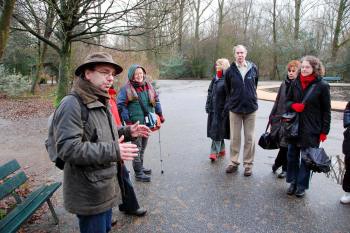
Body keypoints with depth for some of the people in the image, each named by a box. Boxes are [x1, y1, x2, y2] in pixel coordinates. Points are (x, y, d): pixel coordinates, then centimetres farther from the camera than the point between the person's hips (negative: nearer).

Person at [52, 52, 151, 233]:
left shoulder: (101, 103, 11)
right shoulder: (72, 104, -22)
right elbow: (68, 149, -30)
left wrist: (127, 132, 5)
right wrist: (113, 151, -32)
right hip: (88, 194, -9)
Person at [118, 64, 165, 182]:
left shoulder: (148, 86, 7)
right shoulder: (126, 89, -10)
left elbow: (156, 100, 16)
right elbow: (121, 106, -10)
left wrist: (160, 115, 14)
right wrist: (128, 121, -15)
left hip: (147, 122, 6)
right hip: (135, 123, -6)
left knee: (143, 146, 19)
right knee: (137, 147, 1)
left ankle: (140, 166, 36)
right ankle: (138, 173, 12)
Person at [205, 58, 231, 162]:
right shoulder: (215, 79, 13)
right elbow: (210, 93, 17)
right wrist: (208, 106, 12)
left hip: (222, 109, -7)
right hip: (213, 109, 7)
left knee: (217, 130, -5)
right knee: (214, 129, 12)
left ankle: (214, 152, 2)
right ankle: (221, 149, 26)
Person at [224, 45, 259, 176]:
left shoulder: (253, 68, -1)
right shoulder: (230, 71, -2)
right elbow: (227, 90, 7)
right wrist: (230, 103, 8)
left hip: (251, 108, 0)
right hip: (235, 108, 0)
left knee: (249, 138, 6)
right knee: (234, 138, 7)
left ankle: (248, 164, 19)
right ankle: (233, 162, 21)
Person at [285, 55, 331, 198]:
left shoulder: (322, 86, -6)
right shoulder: (295, 83, 4)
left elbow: (326, 110, -3)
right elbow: (288, 101, 13)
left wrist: (324, 131, -6)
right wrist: (293, 105, -10)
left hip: (311, 129, -4)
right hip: (294, 126, 4)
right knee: (292, 155, 10)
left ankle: (301, 186, 20)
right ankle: (293, 182, 26)